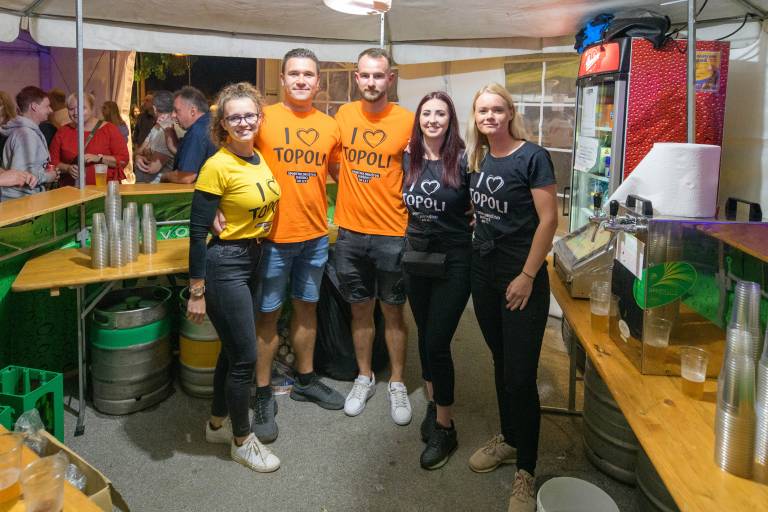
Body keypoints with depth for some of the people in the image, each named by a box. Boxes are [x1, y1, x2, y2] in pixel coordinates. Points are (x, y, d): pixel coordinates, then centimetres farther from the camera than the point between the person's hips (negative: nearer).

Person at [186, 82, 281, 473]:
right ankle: (242, 441, 21)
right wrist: (197, 292, -16)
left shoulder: (260, 159, 5)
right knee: (245, 357, 1)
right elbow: (198, 231, -17)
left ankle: (217, 424, 39)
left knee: (233, 349, 19)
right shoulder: (217, 166, -17)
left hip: (254, 260, 8)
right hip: (224, 264, -8)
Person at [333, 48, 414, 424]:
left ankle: (397, 383, 26)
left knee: (393, 311, 9)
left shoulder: (407, 120, -7)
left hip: (392, 234, -3)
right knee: (360, 309, 15)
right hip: (350, 232, 3)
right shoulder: (344, 114, 3)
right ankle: (365, 378, 32)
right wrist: (351, 189, 6)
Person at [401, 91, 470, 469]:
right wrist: (410, 239, 10)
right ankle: (433, 403, 35)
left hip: (454, 261, -5)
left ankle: (445, 428, 10)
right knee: (424, 336, 15)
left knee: (437, 343, -5)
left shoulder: (463, 161, -11)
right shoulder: (408, 160, 3)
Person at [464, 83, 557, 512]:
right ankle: (508, 439, 35)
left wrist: (528, 276, -16)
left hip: (520, 276, -6)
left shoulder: (532, 156, -11)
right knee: (500, 362, 18)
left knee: (520, 375, -3)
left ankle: (526, 471, 12)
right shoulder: (477, 158, 8)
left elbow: (549, 220, -14)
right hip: (483, 270, 7)